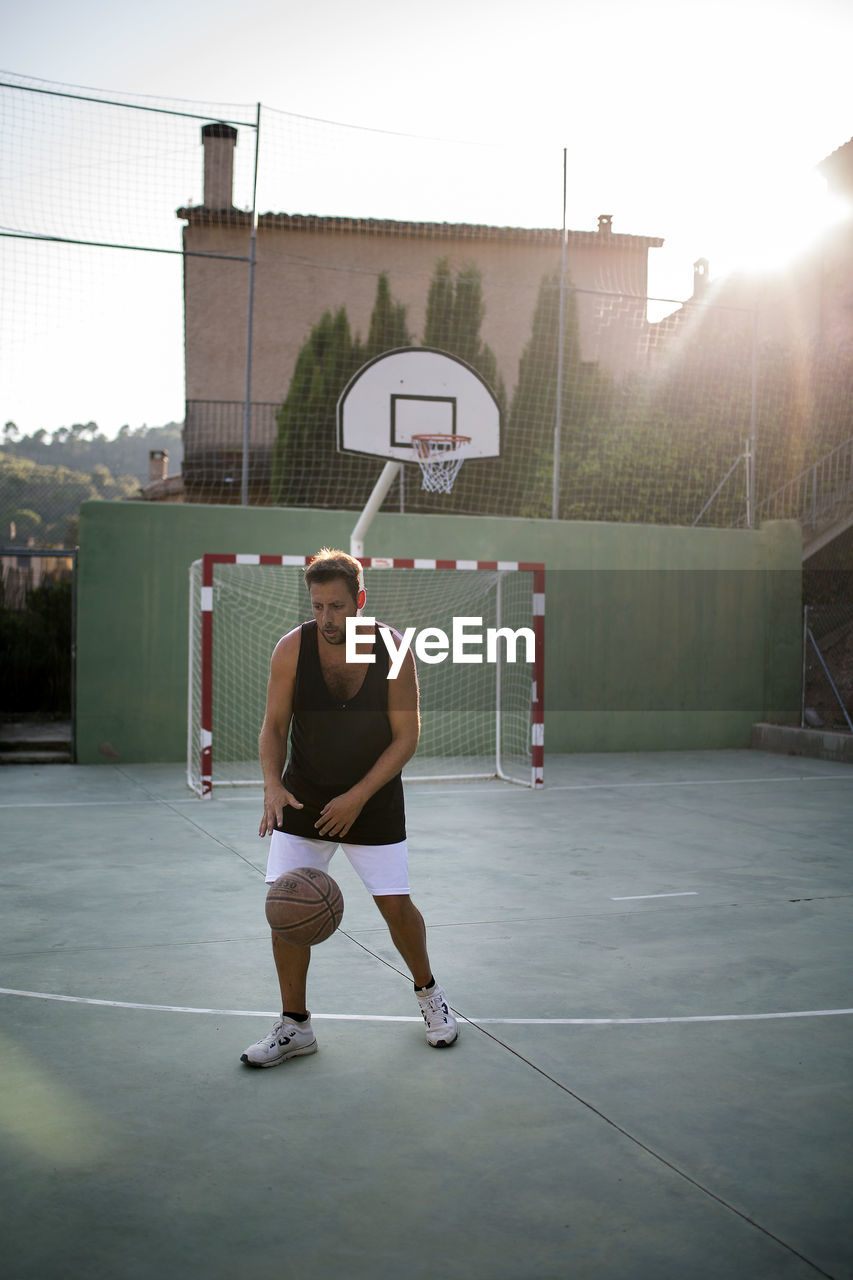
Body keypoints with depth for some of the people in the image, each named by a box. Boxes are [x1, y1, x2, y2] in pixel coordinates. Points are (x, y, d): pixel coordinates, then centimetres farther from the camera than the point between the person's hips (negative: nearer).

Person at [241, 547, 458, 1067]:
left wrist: (358, 797, -19)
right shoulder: (292, 648, -14)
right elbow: (274, 727, -7)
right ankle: (295, 1025, 12)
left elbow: (406, 737, -11)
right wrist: (273, 784, -25)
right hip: (304, 798, 1)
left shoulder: (393, 650, -16)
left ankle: (428, 992, 32)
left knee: (396, 905, 2)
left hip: (374, 800, -1)